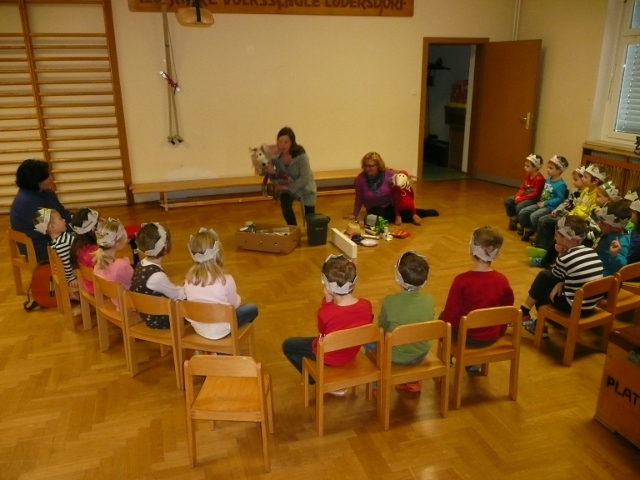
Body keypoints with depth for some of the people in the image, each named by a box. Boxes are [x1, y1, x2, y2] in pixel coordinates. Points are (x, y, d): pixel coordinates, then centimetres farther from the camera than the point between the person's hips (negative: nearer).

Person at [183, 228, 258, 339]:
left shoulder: (189, 278, -11)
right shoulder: (226, 280, -23)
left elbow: (196, 302, 4)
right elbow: (234, 304, -6)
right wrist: (238, 298, 17)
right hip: (220, 330, -6)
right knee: (252, 308, 18)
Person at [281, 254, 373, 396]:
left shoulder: (325, 313, -36)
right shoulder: (366, 305, -22)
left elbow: (322, 330, -12)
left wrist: (327, 301, -18)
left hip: (328, 357, -5)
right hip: (352, 352, 5)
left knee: (288, 345, 18)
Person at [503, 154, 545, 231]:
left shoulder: (539, 179, -20)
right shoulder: (527, 175, 5)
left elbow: (535, 194, -22)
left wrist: (521, 199, -23)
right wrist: (518, 196, -10)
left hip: (534, 199, -8)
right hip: (524, 196, 8)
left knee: (519, 207, -31)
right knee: (507, 201, -4)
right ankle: (514, 219, 10)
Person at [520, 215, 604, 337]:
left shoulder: (566, 258, -17)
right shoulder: (592, 252, 2)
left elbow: (555, 275, 4)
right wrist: (561, 283, 3)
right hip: (591, 304, 7)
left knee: (543, 278, 9)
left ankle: (523, 313, 22)